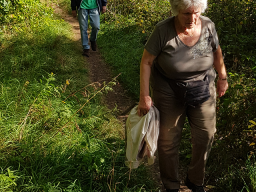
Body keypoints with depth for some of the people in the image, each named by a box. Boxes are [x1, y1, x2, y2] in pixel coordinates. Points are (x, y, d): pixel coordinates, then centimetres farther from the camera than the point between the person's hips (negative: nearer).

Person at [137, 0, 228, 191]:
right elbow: (146, 62, -16)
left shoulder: (208, 26, -13)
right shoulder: (163, 30, -23)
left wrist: (223, 78, 13)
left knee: (205, 136, 8)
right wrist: (144, 96, -16)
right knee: (168, 141, 8)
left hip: (203, 91, 3)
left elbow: (216, 52, 5)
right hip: (169, 94, -2)